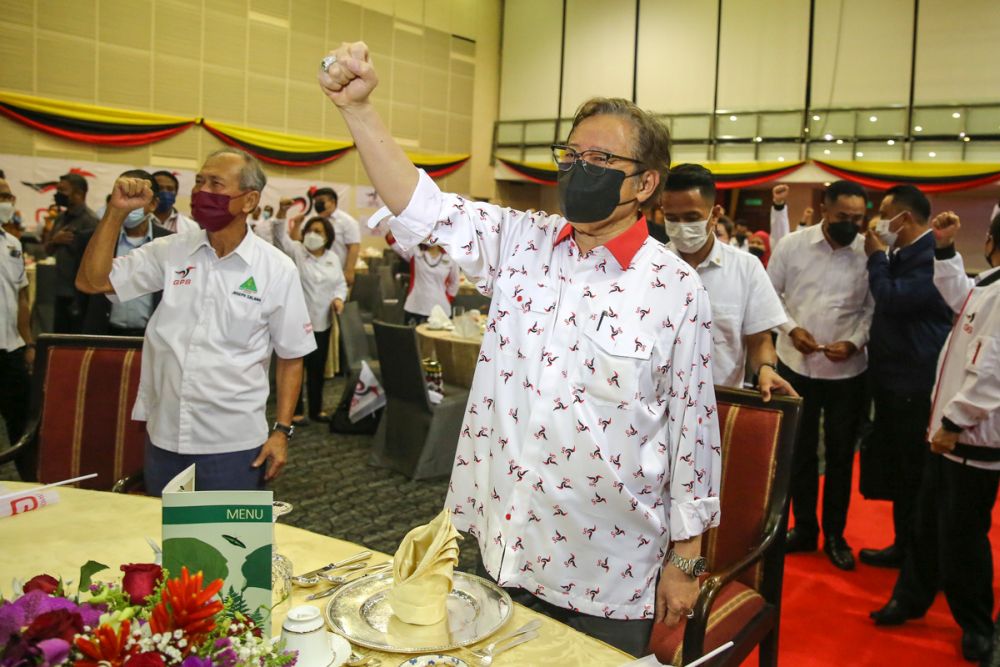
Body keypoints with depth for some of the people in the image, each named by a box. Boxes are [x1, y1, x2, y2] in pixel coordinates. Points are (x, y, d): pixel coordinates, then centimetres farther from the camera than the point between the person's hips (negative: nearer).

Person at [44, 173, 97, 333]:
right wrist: (54, 240, -5)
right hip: (61, 292, 8)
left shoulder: (89, 221, -12)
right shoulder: (60, 218, 12)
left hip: (80, 294, -8)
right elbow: (48, 250, 17)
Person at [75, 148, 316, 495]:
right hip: (163, 435, 4)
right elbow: (92, 281, 0)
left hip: (233, 444, -3)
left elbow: (291, 356, -2)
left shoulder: (277, 269, -7)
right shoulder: (170, 252, 1)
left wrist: (281, 431, -6)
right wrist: (117, 211, -9)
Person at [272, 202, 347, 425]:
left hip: (322, 321, 4)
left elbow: (341, 284, 14)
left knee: (318, 368, 13)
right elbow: (280, 236, -19)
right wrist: (282, 212, -34)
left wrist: (339, 298, -7)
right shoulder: (296, 251, -4)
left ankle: (316, 409, 25)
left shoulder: (333, 258, 9)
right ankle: (296, 411, 14)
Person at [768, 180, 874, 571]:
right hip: (795, 365, 1)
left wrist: (855, 342, -16)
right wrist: (791, 328, -12)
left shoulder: (870, 253, -8)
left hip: (847, 371, -1)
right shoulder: (792, 245, -5)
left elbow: (874, 307, -1)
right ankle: (804, 527, 29)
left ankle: (835, 535, 27)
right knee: (799, 451, 13)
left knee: (840, 456, 11)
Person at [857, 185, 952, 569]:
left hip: (915, 384, -10)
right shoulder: (903, 254, 13)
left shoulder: (933, 256, -19)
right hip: (892, 378, 10)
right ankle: (905, 546, 30)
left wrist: (876, 257, -12)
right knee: (898, 470, 17)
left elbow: (891, 299, -24)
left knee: (917, 474, 2)